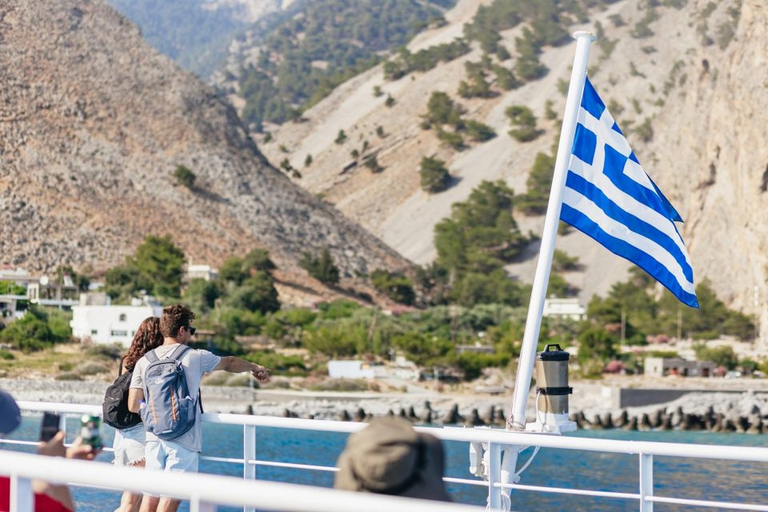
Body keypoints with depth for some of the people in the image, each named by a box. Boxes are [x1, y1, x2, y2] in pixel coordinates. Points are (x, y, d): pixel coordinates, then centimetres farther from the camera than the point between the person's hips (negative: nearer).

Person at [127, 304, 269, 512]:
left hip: (154, 438, 4)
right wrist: (255, 367, 37)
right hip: (184, 441, -3)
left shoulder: (144, 362, 5)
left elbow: (134, 406, 4)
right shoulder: (195, 357, -1)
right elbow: (230, 363, 18)